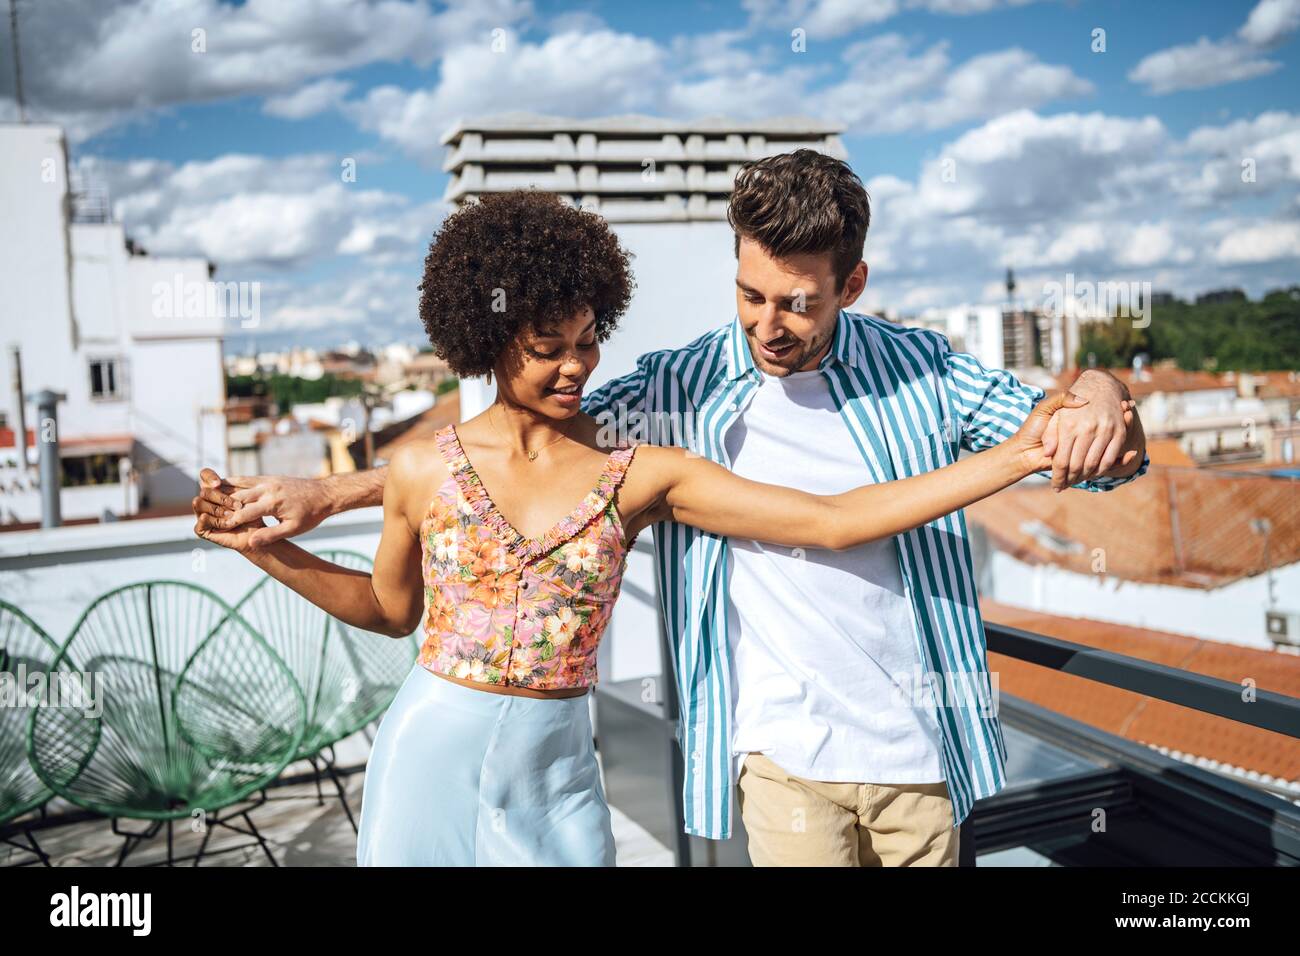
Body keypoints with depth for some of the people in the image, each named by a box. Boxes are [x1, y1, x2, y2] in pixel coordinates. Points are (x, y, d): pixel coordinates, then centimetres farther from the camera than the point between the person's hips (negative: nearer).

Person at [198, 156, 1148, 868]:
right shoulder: (681, 388, -5)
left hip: (921, 754, 2)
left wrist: (1104, 409, -23)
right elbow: (485, 442, -1)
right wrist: (325, 492, -7)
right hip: (785, 757, -2)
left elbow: (1114, 453, 2)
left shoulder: (922, 369, -3)